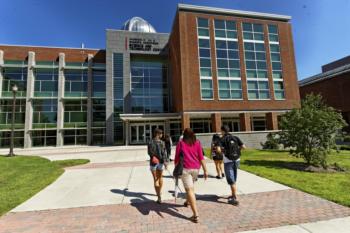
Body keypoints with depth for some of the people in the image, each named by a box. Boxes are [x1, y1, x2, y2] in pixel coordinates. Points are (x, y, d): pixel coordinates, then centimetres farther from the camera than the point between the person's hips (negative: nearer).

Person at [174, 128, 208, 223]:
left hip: (185, 168, -3)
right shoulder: (197, 142, 4)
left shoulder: (181, 143, 1)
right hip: (196, 168, 4)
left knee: (190, 189, -3)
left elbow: (177, 157, 0)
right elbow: (201, 157, -1)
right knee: (191, 186, 27)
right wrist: (205, 170, 1)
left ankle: (196, 215, -6)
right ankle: (188, 201, 49)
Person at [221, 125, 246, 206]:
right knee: (233, 180, 20)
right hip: (236, 161, 6)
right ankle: (233, 195, 31)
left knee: (231, 181, 0)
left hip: (228, 162, -5)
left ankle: (235, 199, -1)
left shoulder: (223, 139, -8)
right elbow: (244, 147, -1)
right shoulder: (235, 138, 4)